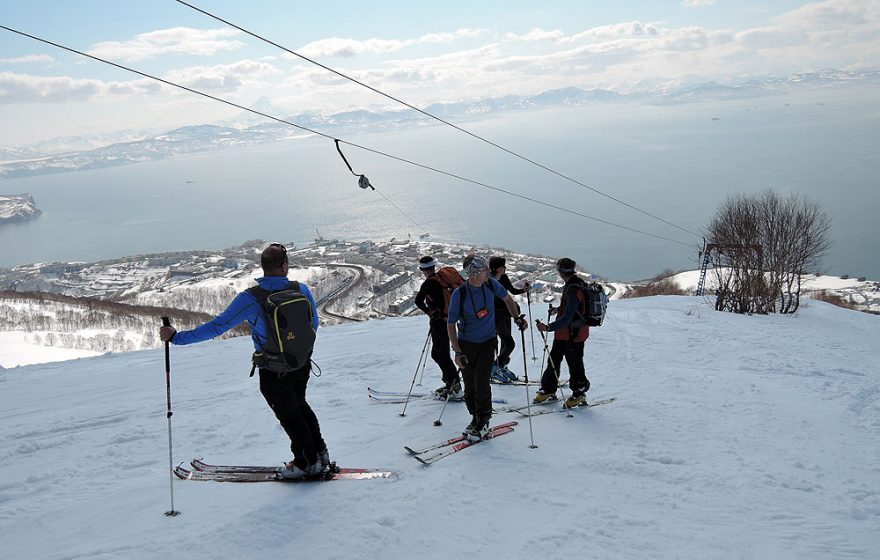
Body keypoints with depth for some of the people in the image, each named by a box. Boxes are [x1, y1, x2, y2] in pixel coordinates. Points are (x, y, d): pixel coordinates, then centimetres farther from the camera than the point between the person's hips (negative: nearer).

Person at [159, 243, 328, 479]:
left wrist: (177, 337, -15)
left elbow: (217, 326, -23)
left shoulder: (251, 298, -23)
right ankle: (319, 453, 39)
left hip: (273, 373, -4)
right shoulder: (301, 290, -11)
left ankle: (307, 463, 33)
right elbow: (313, 324, 4)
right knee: (300, 406, 29)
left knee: (289, 415, 18)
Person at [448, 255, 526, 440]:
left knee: (481, 382, -10)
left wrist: (517, 317, -2)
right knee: (469, 385, 5)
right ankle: (475, 417, 27)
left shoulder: (491, 284, -10)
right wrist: (457, 352, -16)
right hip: (466, 344, -1)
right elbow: (451, 324, -11)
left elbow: (507, 299, 11)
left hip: (487, 342, 1)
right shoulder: (459, 294, -18)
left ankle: (483, 421, 6)